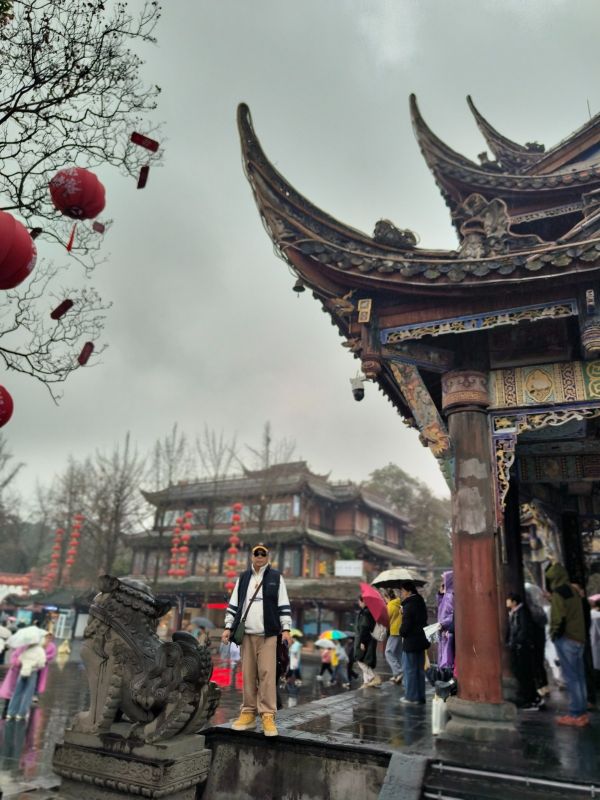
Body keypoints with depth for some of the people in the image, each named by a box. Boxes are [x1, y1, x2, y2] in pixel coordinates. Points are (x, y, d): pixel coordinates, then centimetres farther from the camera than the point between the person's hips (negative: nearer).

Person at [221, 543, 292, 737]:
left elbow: (284, 605, 2)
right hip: (247, 634, 3)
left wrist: (286, 629, -5)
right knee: (248, 675, 5)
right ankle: (248, 713, 14)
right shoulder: (243, 577, 13)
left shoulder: (276, 577, 4)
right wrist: (228, 627, 7)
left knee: (267, 674, -8)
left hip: (268, 634, -3)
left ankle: (268, 716, -3)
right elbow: (233, 604, 14)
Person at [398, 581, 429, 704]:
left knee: (409, 670, 2)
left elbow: (405, 626, -21)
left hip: (410, 642, -9)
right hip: (421, 640, 9)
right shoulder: (421, 603, 9)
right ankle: (420, 696, 21)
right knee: (420, 670, 15)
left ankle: (411, 697, 7)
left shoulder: (409, 606, -19)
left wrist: (401, 632, -1)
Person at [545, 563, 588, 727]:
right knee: (579, 676, 11)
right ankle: (582, 712, 16)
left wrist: (554, 634, -8)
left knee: (571, 677, -5)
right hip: (579, 638, 9)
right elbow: (574, 615, 18)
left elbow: (559, 618, -18)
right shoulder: (573, 591, 15)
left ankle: (576, 714, -2)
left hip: (566, 639, -9)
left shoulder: (559, 592, -13)